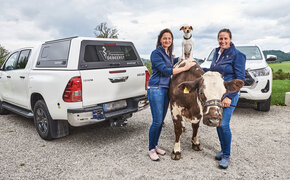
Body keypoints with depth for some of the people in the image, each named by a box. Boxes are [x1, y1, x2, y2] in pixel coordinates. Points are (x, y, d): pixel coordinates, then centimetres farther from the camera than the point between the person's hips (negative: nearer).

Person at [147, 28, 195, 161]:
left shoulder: (168, 54, 15)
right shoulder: (156, 53, -9)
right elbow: (166, 70, -17)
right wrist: (184, 68, -14)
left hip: (166, 89, 8)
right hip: (155, 89, -8)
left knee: (161, 120, 12)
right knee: (157, 121, -7)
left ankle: (155, 146, 26)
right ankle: (151, 149, 10)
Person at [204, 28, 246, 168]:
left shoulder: (237, 55, -8)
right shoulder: (217, 53, 13)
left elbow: (240, 78, -12)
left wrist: (229, 97, -18)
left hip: (229, 94, -7)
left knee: (224, 124, -11)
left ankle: (226, 156, 7)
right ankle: (223, 150, 28)